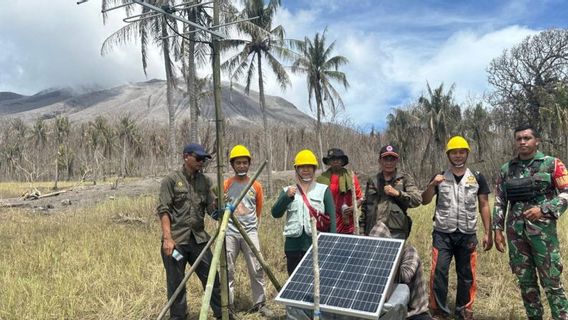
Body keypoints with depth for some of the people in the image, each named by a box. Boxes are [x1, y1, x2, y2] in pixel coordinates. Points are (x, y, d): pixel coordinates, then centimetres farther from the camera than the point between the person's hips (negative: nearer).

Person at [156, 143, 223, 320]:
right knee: (176, 283, 6)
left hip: (199, 238, 4)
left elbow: (211, 208, 7)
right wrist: (167, 238, -18)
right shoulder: (171, 179, -5)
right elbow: (163, 210, -10)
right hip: (176, 240, -4)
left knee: (212, 278, 6)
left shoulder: (205, 181, 9)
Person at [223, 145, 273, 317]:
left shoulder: (256, 186, 6)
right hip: (230, 232, 0)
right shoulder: (226, 184, 3)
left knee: (257, 269, 0)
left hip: (250, 232, 1)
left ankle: (260, 303, 14)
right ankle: (227, 305, 16)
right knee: (227, 270, 4)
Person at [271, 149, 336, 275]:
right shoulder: (287, 191, 12)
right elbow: (276, 213, 0)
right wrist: (287, 196, -15)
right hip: (293, 245, 2)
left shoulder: (323, 190, 6)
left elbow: (332, 218, 2)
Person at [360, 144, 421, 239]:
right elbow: (365, 207, 16)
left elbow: (417, 200, -4)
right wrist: (361, 230, 11)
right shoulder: (372, 181, 14)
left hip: (395, 233, -3)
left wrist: (397, 193, -13)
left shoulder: (405, 179, 6)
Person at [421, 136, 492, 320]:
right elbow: (424, 201, 0)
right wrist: (432, 185, -18)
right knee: (439, 272, -4)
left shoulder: (477, 178, 5)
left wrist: (488, 233, 0)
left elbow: (484, 206, 5)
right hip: (442, 234, 0)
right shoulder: (439, 178, 5)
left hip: (467, 235, 1)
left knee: (467, 274, 8)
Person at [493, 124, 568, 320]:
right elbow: (499, 202, 12)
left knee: (552, 281, -1)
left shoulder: (552, 164, 1)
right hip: (515, 232, 4)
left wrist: (544, 209, -17)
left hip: (543, 229, -3)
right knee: (525, 280, 10)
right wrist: (497, 230, 6)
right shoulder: (506, 169, 10)